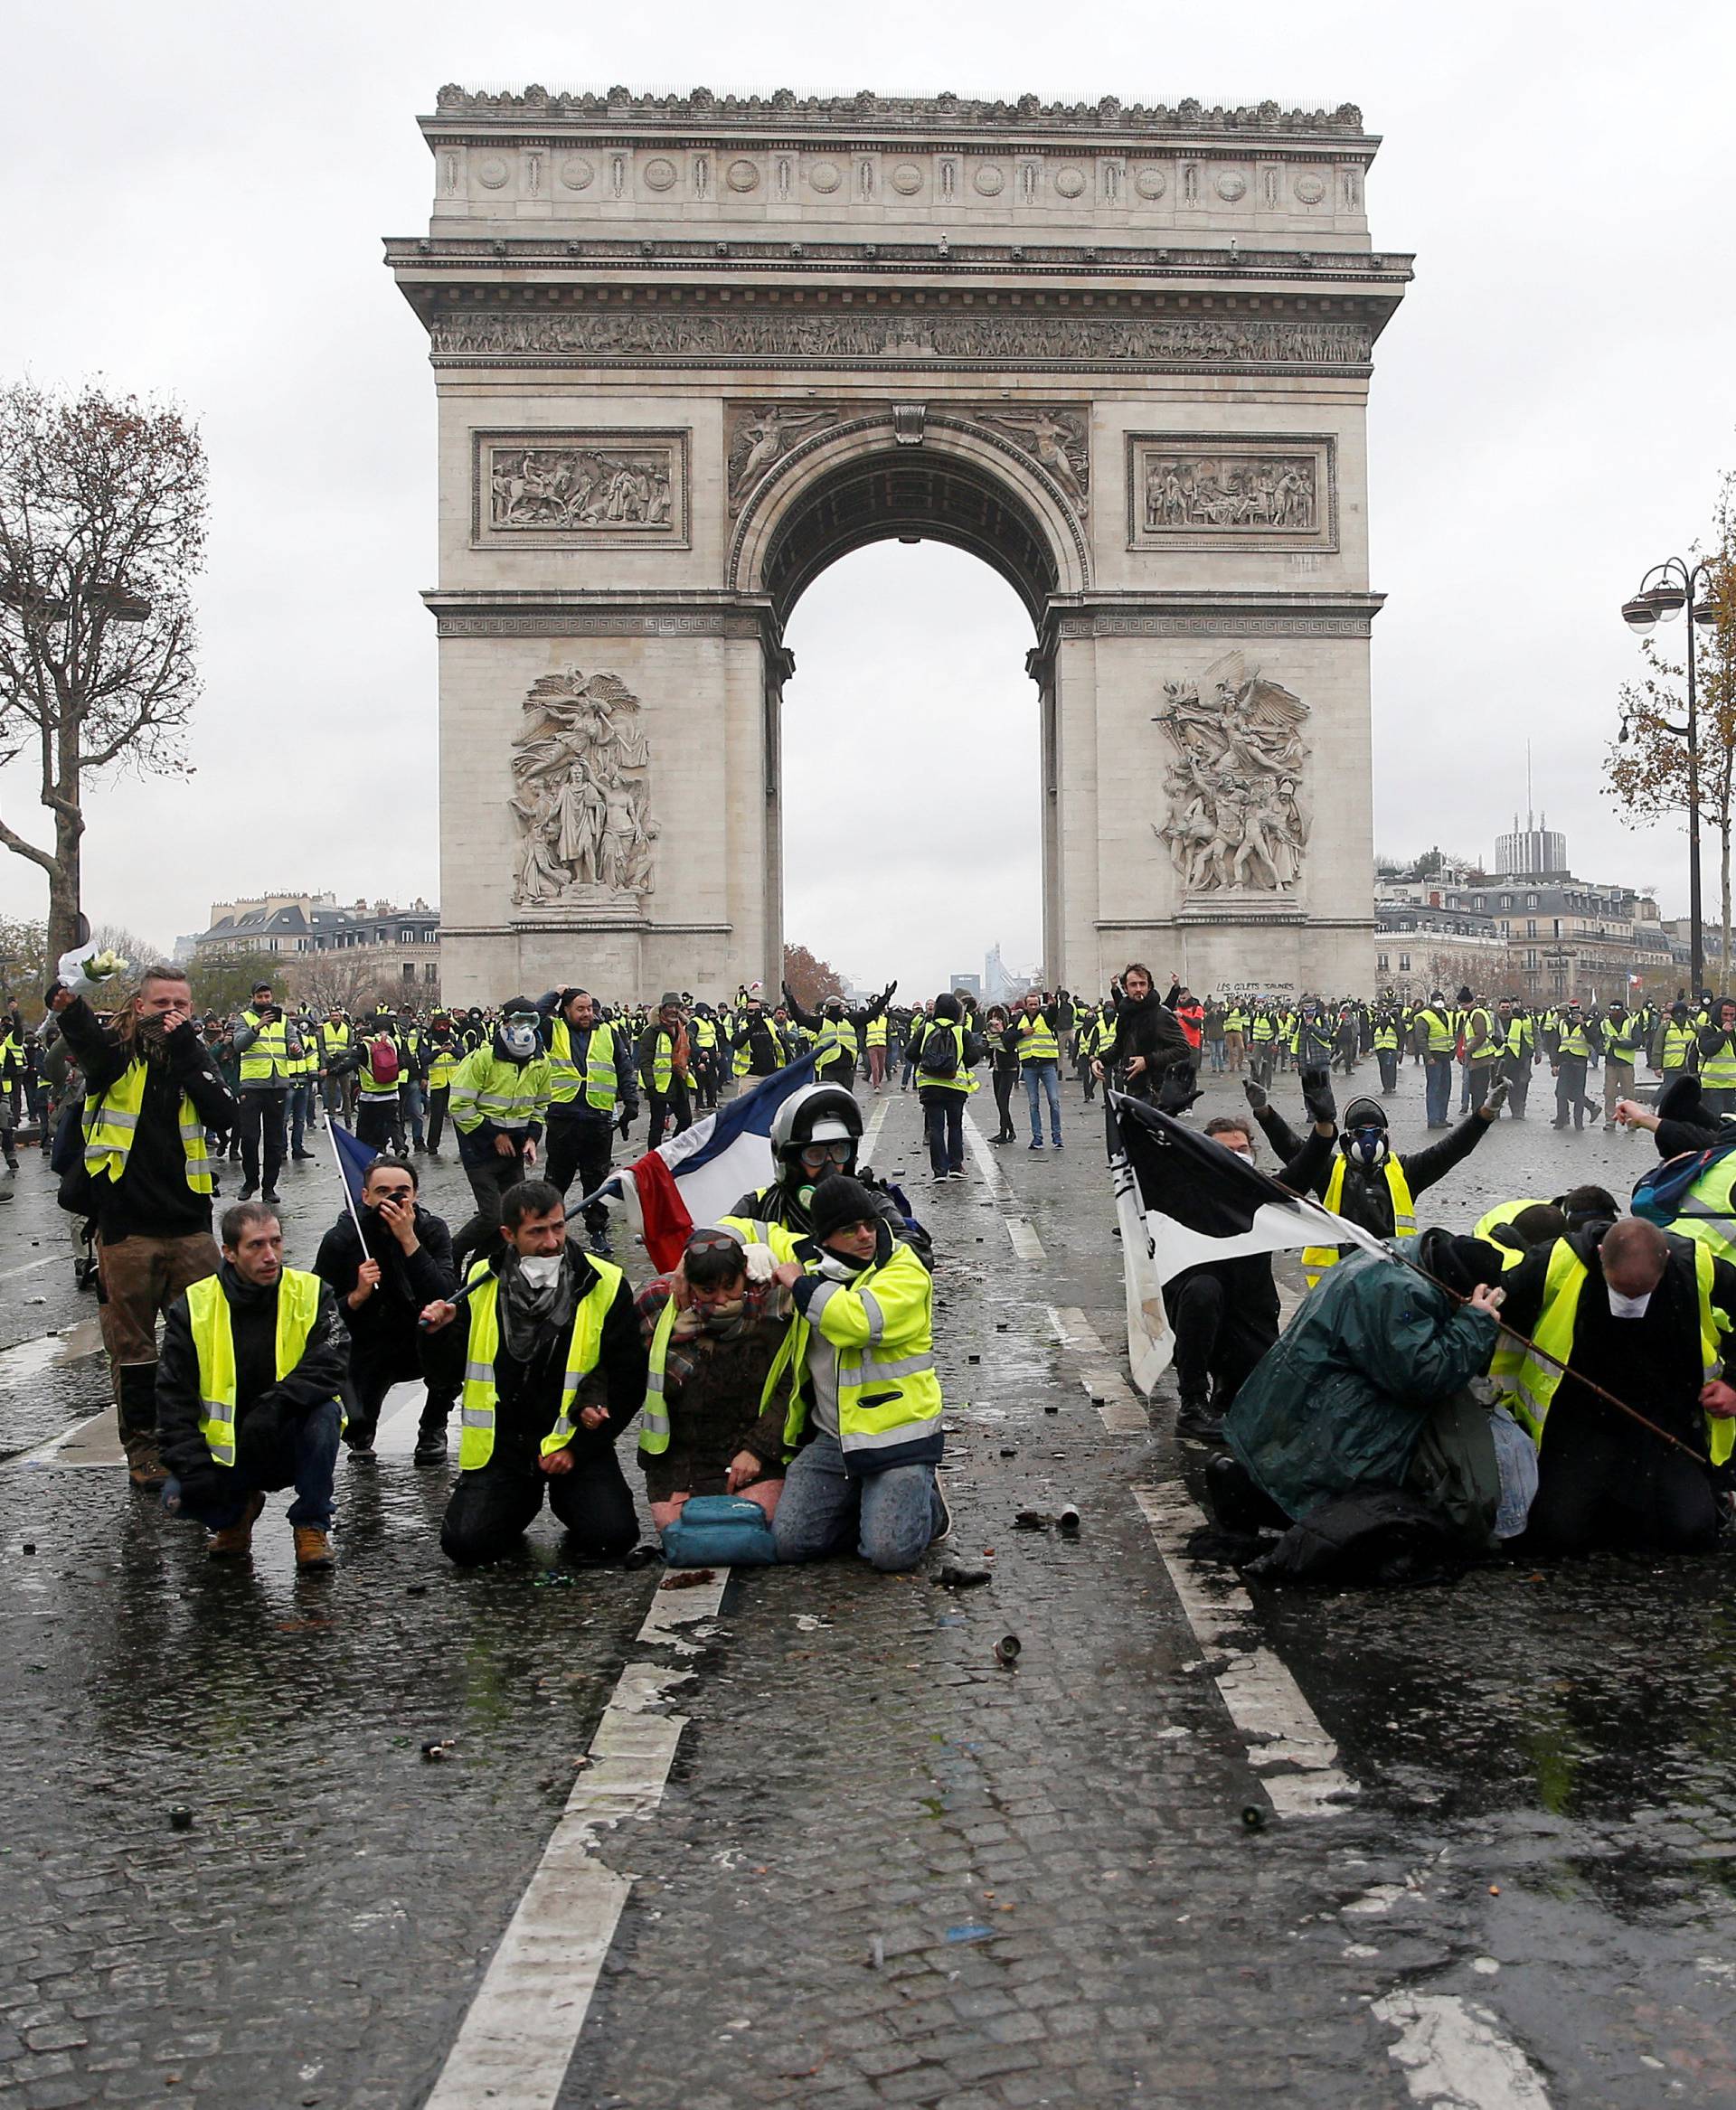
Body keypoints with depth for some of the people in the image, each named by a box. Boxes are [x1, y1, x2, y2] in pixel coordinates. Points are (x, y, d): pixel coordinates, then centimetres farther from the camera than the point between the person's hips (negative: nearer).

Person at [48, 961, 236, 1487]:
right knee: (132, 1344, 7)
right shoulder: (118, 1051, -2)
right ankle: (142, 1445, 20)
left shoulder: (193, 1055, 8)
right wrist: (68, 1005, -51)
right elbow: (87, 1042, -28)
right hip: (126, 1227, -3)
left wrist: (188, 1052, -15)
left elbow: (226, 1116, -8)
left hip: (190, 1226, 3)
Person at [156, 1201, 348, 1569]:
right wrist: (193, 1466, -17)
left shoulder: (312, 1294, -7)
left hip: (291, 1445, -1)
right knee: (177, 1495, -25)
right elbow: (174, 1397, -6)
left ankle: (312, 1525, -11)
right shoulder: (192, 1307, -5)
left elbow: (328, 1368, -19)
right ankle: (237, 1511, 12)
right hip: (225, 1449, 1)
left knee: (324, 1412, -32)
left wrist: (275, 1403, -36)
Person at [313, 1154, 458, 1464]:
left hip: (421, 1348, 1)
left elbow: (446, 1296, -27)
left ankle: (433, 1428, -8)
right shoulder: (340, 1240, -11)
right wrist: (357, 1296, -26)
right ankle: (361, 1431, 19)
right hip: (367, 1351, 0)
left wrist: (408, 1239, -31)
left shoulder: (431, 1230, -10)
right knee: (354, 1424, -25)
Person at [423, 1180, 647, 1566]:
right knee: (465, 1543, -15)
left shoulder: (604, 1285, -7)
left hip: (576, 1440, -2)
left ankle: (565, 1498, 14)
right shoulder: (482, 1282, 1)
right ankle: (524, 1501, 17)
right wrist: (440, 1335, -12)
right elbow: (453, 1371, 9)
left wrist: (578, 1447, -9)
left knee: (612, 1537, -20)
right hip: (500, 1443, 2)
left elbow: (629, 1382, -3)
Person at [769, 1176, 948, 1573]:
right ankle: (886, 1510, 17)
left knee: (891, 1552, -19)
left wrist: (800, 1284, -19)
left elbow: (859, 1319, -31)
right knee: (791, 1541, -6)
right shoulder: (812, 1266, 8)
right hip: (830, 1437, 6)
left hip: (897, 1436, -6)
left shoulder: (905, 1273, -10)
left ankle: (925, 1506, 16)